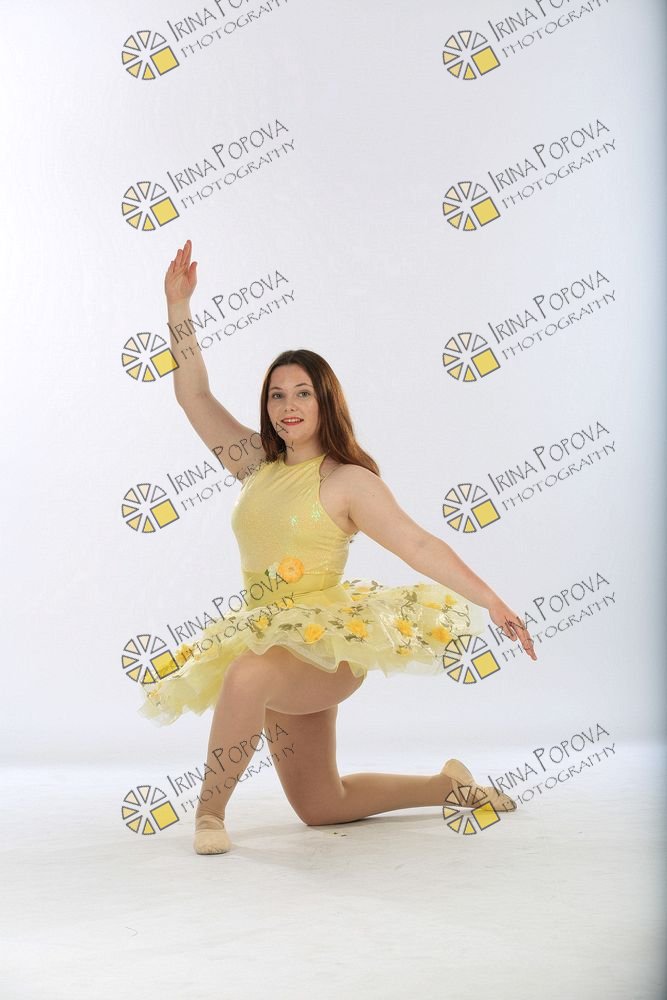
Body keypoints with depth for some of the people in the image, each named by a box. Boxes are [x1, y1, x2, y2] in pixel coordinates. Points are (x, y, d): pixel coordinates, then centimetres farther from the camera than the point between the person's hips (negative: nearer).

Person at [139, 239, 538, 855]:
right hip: (269, 644, 7)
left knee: (249, 674, -39)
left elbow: (420, 545, -13)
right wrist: (179, 307, 1)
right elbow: (194, 395, 6)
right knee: (319, 808, 14)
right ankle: (450, 785, 31)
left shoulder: (349, 482, -8)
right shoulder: (257, 467, 8)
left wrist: (492, 602, -20)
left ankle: (210, 811, -17)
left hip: (329, 647, -6)